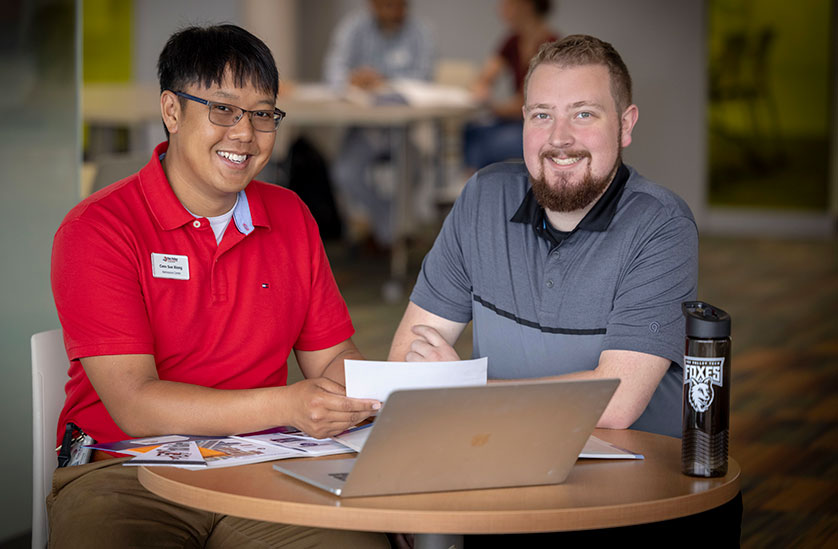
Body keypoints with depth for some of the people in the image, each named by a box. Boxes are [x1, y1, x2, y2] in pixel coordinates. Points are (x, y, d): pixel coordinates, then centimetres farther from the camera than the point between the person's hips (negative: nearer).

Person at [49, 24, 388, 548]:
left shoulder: (291, 217, 11)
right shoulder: (97, 229, -7)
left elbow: (331, 357, 14)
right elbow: (135, 406, -15)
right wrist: (287, 406, -25)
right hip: (122, 475, -3)